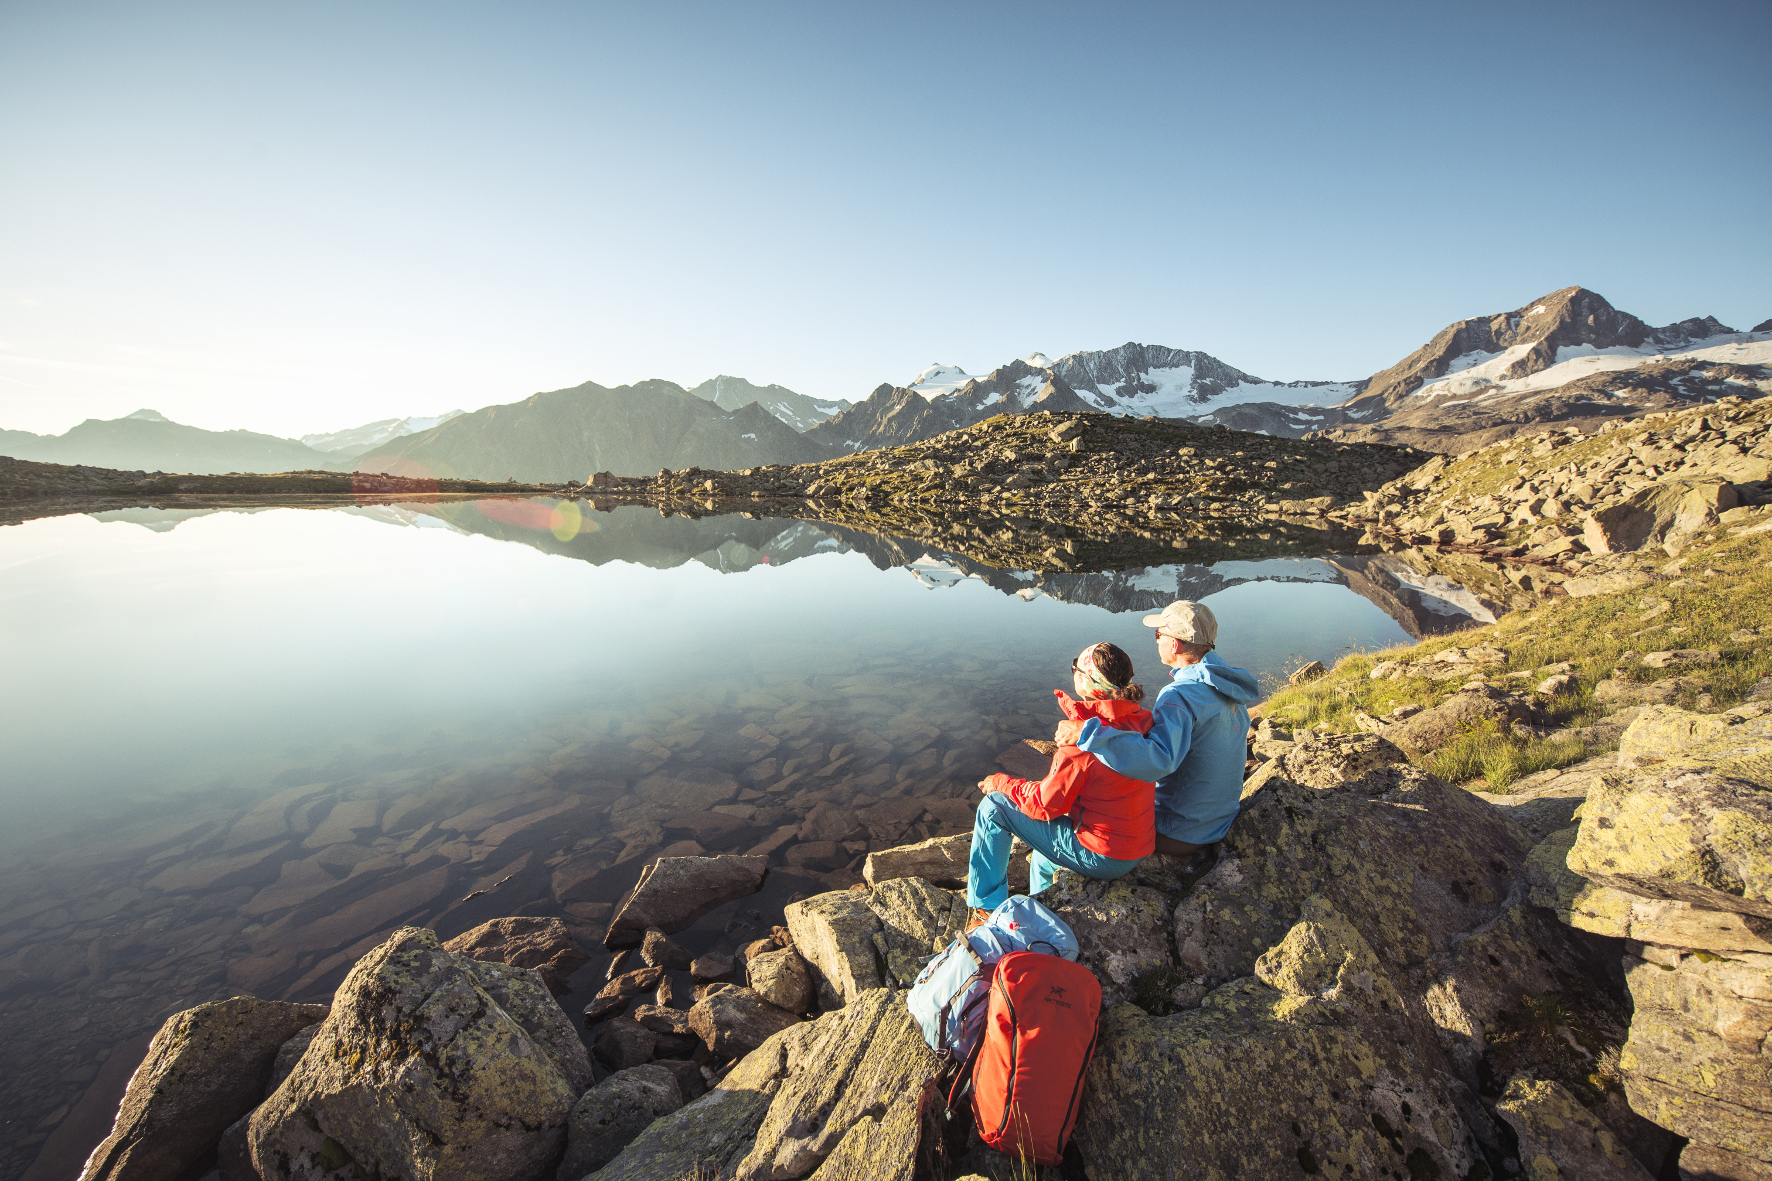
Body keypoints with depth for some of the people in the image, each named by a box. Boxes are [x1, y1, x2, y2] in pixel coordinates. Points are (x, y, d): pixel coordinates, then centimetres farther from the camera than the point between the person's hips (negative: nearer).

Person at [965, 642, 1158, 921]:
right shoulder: (1139, 718, -6)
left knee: (993, 807, -1)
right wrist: (1073, 708, 23)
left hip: (1102, 857, -8)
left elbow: (1044, 804, -19)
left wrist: (1002, 782, -3)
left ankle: (986, 911, 12)